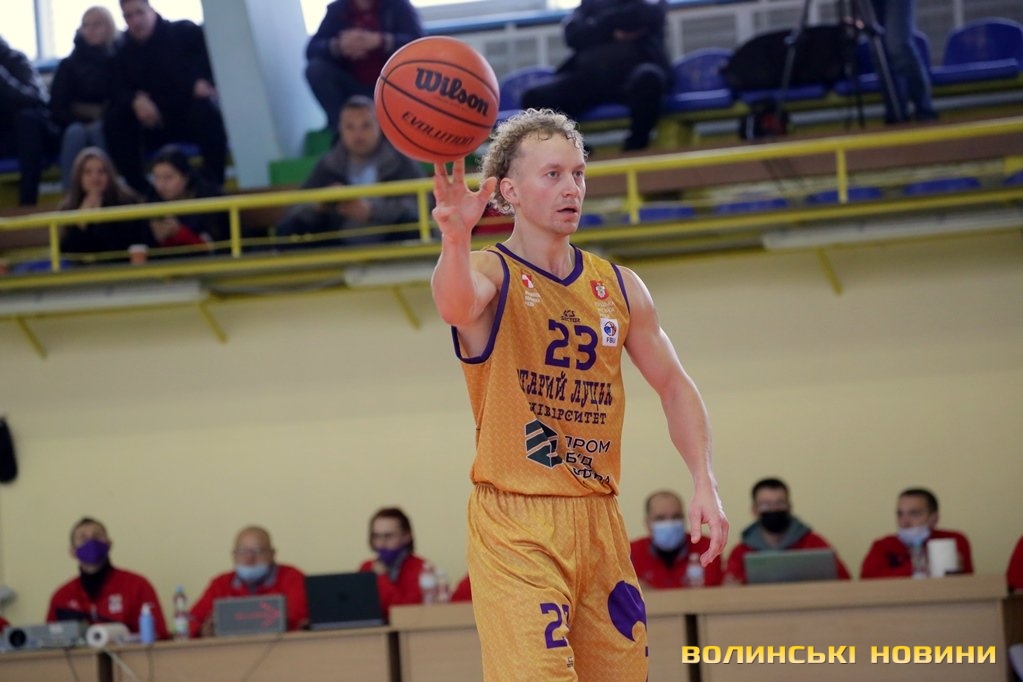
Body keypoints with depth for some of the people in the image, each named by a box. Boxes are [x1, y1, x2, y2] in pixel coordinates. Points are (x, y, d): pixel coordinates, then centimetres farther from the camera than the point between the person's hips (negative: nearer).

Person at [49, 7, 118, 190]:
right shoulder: (69, 64, 12)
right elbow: (57, 108, 5)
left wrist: (103, 118, -16)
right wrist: (82, 119, -12)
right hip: (77, 122, 1)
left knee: (97, 130, -36)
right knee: (75, 132, -35)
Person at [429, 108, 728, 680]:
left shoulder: (619, 289, 11)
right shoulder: (491, 274, -6)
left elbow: (674, 386, 18)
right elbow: (455, 304, -31)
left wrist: (705, 483, 3)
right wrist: (456, 238, -54)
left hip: (599, 521, 6)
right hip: (515, 527, -5)